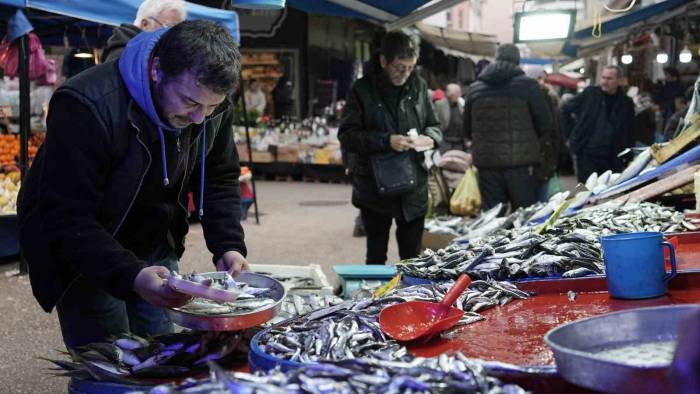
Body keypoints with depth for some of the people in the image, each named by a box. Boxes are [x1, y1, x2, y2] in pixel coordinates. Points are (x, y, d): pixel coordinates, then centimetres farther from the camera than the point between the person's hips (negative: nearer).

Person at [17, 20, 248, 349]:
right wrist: (130, 276, -42)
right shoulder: (87, 107, -31)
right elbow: (66, 219, -29)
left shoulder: (212, 104, -12)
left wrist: (229, 246, -14)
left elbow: (220, 180, 2)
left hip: (155, 250, 5)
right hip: (82, 256, -5)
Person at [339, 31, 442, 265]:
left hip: (413, 190, 3)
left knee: (412, 258, 12)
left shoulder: (418, 86, 5)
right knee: (376, 257, 11)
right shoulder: (363, 90, -5)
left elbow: (434, 125, 14)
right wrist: (387, 141, -22)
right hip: (375, 190, -3)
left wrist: (430, 137, -9)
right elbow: (347, 136, -10)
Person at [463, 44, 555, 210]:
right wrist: (541, 148, 14)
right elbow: (545, 123, -2)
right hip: (522, 161, -3)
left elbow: (467, 129, 15)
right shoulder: (528, 85, -3)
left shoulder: (475, 88, 8)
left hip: (486, 162, 4)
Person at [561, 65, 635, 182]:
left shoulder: (626, 103, 4)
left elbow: (629, 134, 9)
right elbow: (566, 109, 9)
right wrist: (571, 133, 4)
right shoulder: (589, 93, 0)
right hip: (586, 153, -2)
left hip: (611, 158, 2)